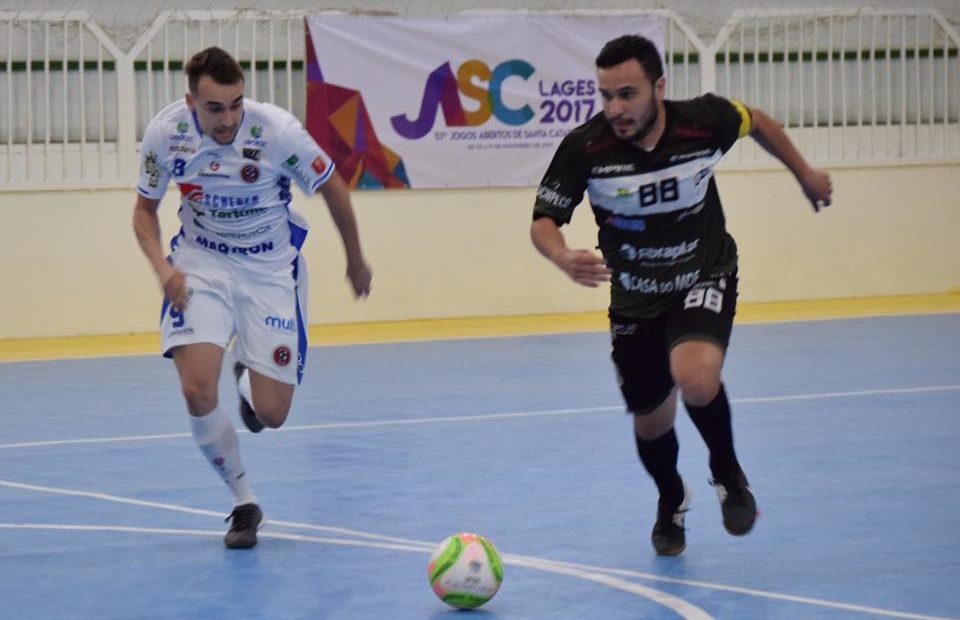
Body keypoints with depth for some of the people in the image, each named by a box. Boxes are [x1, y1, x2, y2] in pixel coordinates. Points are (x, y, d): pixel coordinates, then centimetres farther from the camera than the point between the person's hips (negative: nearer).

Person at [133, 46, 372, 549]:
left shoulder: (278, 130, -23)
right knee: (197, 390, -21)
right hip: (202, 263, 1)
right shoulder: (166, 132, -17)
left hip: (270, 268, -1)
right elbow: (145, 209, 1)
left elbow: (332, 187, -5)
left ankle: (249, 379, 34)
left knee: (271, 414, -6)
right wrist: (163, 267, -18)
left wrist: (355, 260, 8)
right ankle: (244, 503, 2)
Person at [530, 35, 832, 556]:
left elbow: (756, 121, 2)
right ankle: (672, 503, 47)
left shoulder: (704, 121, -22)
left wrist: (805, 174, 16)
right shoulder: (585, 147, -24)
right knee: (650, 422, 12)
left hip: (704, 279, -2)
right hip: (635, 297, 2)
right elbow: (543, 221, -14)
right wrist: (564, 259, -37)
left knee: (695, 378, -31)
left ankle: (727, 474, 0)